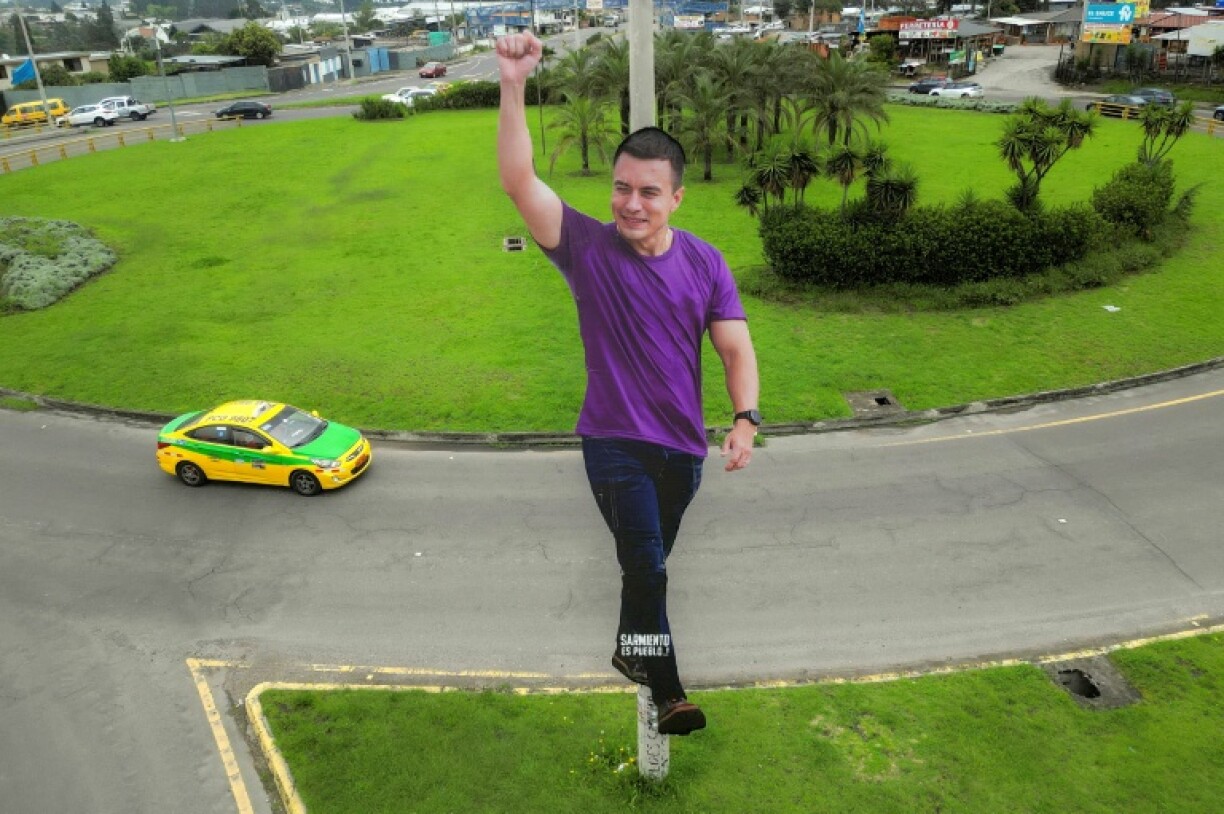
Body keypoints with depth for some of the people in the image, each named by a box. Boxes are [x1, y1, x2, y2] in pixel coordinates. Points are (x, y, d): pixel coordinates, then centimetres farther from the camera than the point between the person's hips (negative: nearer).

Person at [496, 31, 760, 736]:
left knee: (649, 562, 20)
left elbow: (737, 349, -3)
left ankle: (632, 651, 45)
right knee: (648, 564, -11)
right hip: (615, 443, -3)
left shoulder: (705, 263, -3)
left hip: (683, 446, 3)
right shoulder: (586, 246, -10)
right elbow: (519, 181, -21)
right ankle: (666, 690, 9)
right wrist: (514, 86, -32)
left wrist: (746, 418, -19)